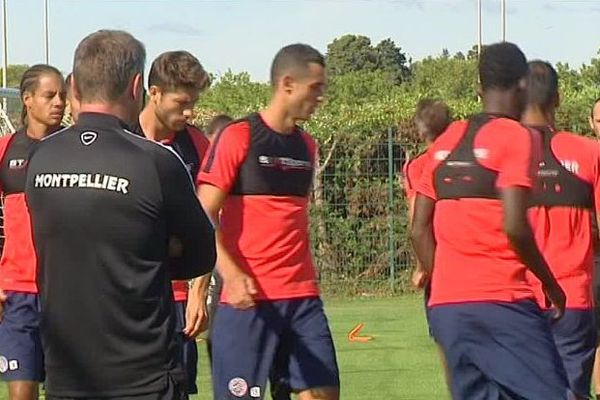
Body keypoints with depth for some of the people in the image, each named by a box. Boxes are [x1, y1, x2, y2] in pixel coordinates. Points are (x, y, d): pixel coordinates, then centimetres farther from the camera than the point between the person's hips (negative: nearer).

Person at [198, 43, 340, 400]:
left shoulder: (307, 146, 14)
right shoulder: (237, 137, -6)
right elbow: (204, 216, -10)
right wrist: (231, 274, -24)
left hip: (303, 296, 6)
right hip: (247, 299, -6)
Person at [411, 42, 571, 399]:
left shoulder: (446, 142, 15)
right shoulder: (517, 137, -5)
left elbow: (420, 231, 13)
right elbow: (514, 226, -15)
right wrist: (550, 283, -2)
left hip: (445, 306, 7)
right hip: (501, 303, -7)